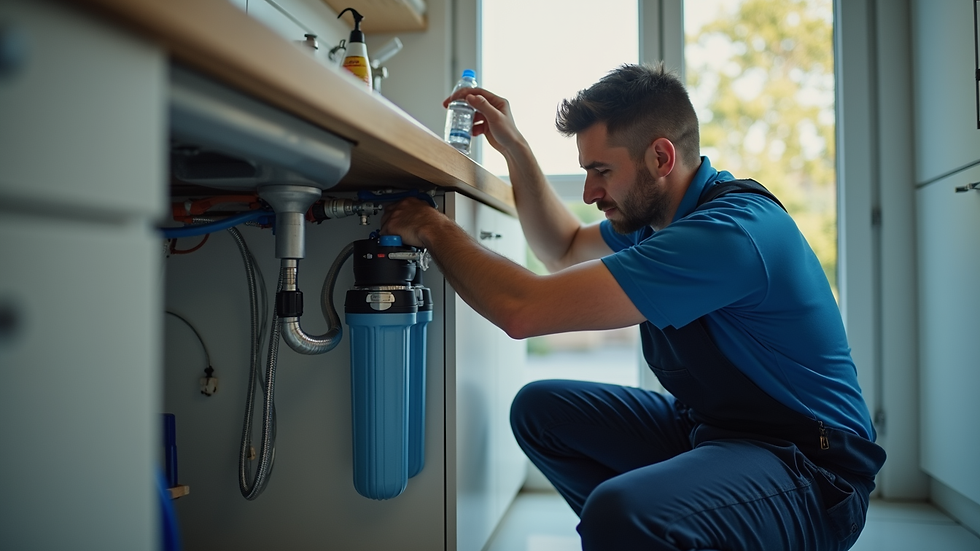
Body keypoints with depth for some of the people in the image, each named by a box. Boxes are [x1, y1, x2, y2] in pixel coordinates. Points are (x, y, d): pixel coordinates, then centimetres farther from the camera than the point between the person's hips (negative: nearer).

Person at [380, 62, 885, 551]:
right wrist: (514, 149, 11)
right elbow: (564, 251, 21)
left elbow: (522, 310, -27)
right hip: (706, 425, 9)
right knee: (539, 408, 7)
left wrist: (433, 228, -12)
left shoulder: (728, 233, -26)